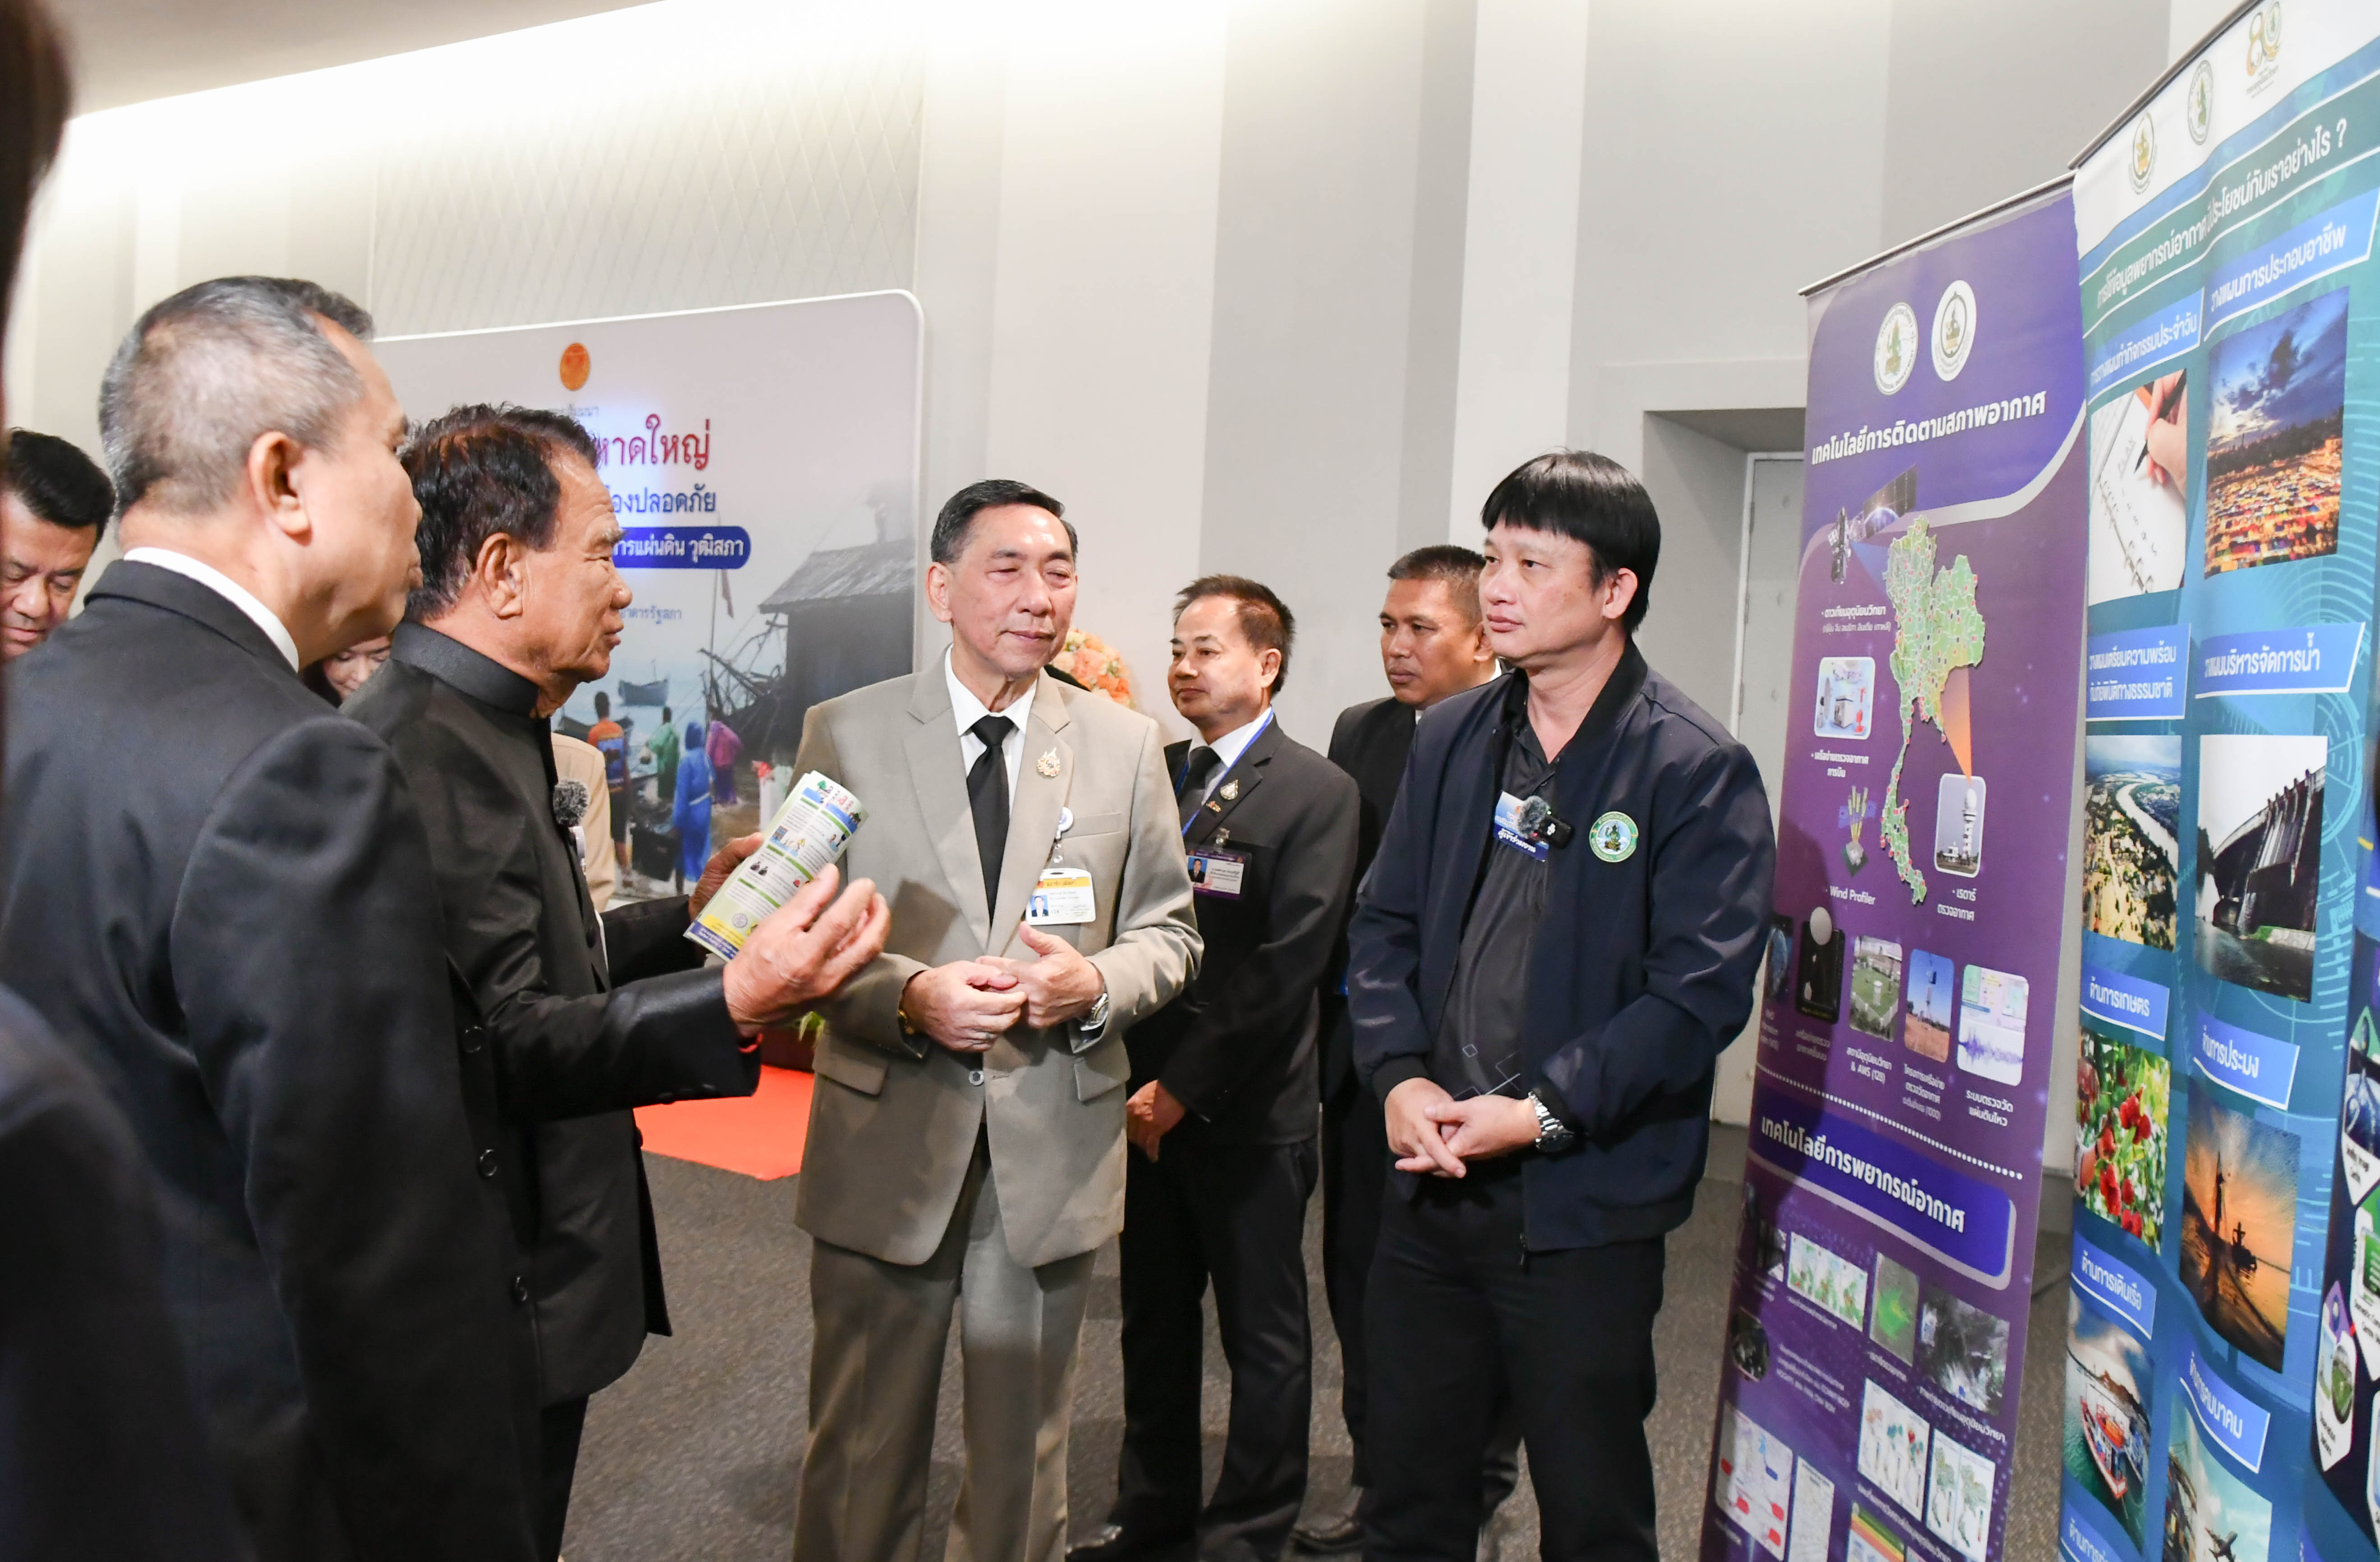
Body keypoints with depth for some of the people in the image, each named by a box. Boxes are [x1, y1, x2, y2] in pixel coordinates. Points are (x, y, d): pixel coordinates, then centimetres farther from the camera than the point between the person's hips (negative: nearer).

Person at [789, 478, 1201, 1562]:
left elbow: (1168, 930, 6)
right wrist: (910, 996, -20)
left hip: (1053, 1147, 2)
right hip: (885, 1145, -1)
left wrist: (1096, 982, -15)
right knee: (861, 1450, 14)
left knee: (1025, 1451, 18)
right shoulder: (846, 732, -2)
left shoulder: (1126, 745, 2)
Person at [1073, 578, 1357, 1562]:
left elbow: (1287, 963, -15)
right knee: (1154, 1314, 18)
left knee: (1262, 1330, 10)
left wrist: (1186, 1087, -15)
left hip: (1246, 1112, -5)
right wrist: (1135, 1076, -5)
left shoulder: (1314, 791, -9)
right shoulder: (1154, 774, 8)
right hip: (1147, 1099, 6)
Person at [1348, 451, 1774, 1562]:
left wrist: (1541, 1114, -18)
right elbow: (1384, 923, 10)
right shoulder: (1453, 740, 8)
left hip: (1584, 1209, -5)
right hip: (1428, 1183, 5)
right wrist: (1399, 1077, -6)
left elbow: (1700, 989, -15)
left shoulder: (1698, 770, -10)